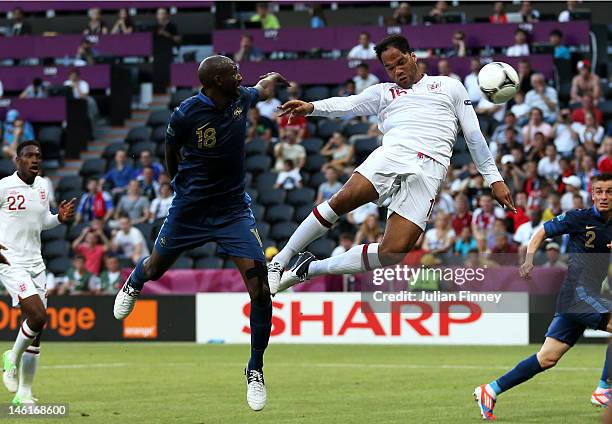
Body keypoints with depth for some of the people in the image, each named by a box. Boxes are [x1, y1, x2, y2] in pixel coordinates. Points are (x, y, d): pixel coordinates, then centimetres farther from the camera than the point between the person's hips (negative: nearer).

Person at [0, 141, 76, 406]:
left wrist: (60, 218, 3)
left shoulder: (42, 186, 10)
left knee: (35, 333, 4)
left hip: (35, 263, 7)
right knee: (38, 316, -22)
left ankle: (24, 394, 12)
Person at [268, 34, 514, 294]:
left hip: (428, 173, -1)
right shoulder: (382, 92, 25)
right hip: (392, 154, 1)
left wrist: (494, 179, 16)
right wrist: (311, 107, -14)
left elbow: (474, 136, 22)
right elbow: (347, 104, 6)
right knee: (343, 200, -29)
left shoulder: (450, 87, 24)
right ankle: (279, 261, -18)